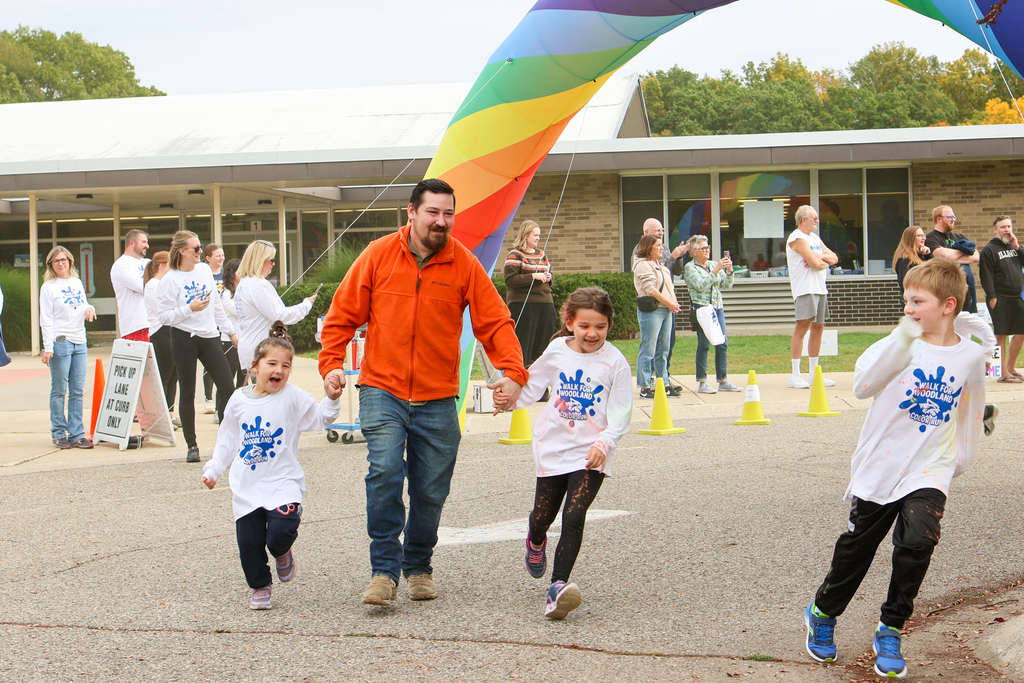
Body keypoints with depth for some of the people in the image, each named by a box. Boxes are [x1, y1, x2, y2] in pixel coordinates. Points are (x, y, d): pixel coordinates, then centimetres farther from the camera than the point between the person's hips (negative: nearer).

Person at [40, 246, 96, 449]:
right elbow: (46, 320, -6)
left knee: (77, 391, 4)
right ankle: (59, 434, 5)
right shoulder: (48, 287, -2)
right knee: (59, 391, -2)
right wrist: (48, 347, -13)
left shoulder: (77, 283, 15)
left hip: (80, 342, 5)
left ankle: (76, 434, 7)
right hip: (60, 341, -5)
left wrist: (89, 308, -1)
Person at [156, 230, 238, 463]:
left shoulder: (204, 270, 9)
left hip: (209, 337, 5)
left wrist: (230, 331, 19)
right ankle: (192, 446, 9)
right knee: (187, 393, 1)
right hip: (184, 338, -5)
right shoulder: (170, 280, -8)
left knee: (227, 386, -2)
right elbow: (163, 316, -10)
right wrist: (190, 308, -20)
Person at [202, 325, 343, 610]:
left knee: (281, 531, -20)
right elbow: (228, 439, 16)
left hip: (282, 482, -3)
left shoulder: (293, 397, -3)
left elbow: (319, 418, -6)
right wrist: (214, 469, 11)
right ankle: (260, 587, 22)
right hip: (246, 487, 3)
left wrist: (331, 399, -23)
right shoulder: (239, 400, 6)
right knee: (249, 541, 0)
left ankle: (282, 553, 16)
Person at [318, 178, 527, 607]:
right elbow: (343, 314, 5)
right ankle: (384, 571, -13)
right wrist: (331, 363, -8)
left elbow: (495, 322, -1)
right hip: (382, 391, -1)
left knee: (431, 491, 5)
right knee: (385, 471, -21)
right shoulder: (378, 255, -1)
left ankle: (418, 568, 28)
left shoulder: (464, 265, -1)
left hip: (437, 400, 1)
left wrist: (513, 373, -15)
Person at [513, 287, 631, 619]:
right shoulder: (556, 351, 0)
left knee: (573, 516, -18)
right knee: (542, 517, 13)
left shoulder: (615, 362, -8)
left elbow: (620, 412, -7)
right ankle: (536, 542, 50)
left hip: (591, 455, -3)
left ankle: (558, 586, -17)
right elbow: (531, 386, 11)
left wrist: (604, 443, -21)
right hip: (553, 447, 3)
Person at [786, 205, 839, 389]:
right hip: (805, 289, -9)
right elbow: (816, 263, -17)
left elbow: (834, 258, 14)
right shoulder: (798, 238, -10)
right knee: (802, 327, -13)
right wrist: (825, 261, 4)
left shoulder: (815, 238, 20)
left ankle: (814, 373, 16)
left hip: (820, 289, 9)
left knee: (818, 328, 10)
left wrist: (820, 257, -6)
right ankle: (795, 375, -14)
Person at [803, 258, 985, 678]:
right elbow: (863, 386, -27)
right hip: (879, 467, 0)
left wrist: (961, 459, 22)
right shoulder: (901, 346, -9)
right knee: (856, 548, 11)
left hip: (929, 471, 0)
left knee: (917, 540, -21)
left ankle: (890, 630, -2)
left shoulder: (970, 355, 0)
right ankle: (822, 613, 38)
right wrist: (901, 339, -38)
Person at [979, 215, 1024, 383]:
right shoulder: (989, 250, -3)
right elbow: (986, 275, -9)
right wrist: (992, 297, -16)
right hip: (1000, 298, -6)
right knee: (1001, 336, -4)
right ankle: (1004, 373, -1)